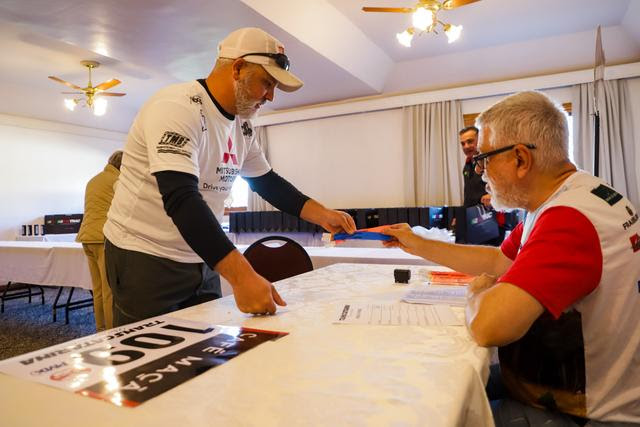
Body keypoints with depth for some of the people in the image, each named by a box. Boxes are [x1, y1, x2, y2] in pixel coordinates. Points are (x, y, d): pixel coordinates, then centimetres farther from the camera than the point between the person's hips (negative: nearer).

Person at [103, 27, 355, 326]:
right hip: (145, 257, -7)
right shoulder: (178, 108, -21)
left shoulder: (242, 126, 5)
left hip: (200, 259, 8)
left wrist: (322, 215, 1)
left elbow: (267, 182, 14)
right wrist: (242, 276, -42)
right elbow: (180, 199, -33)